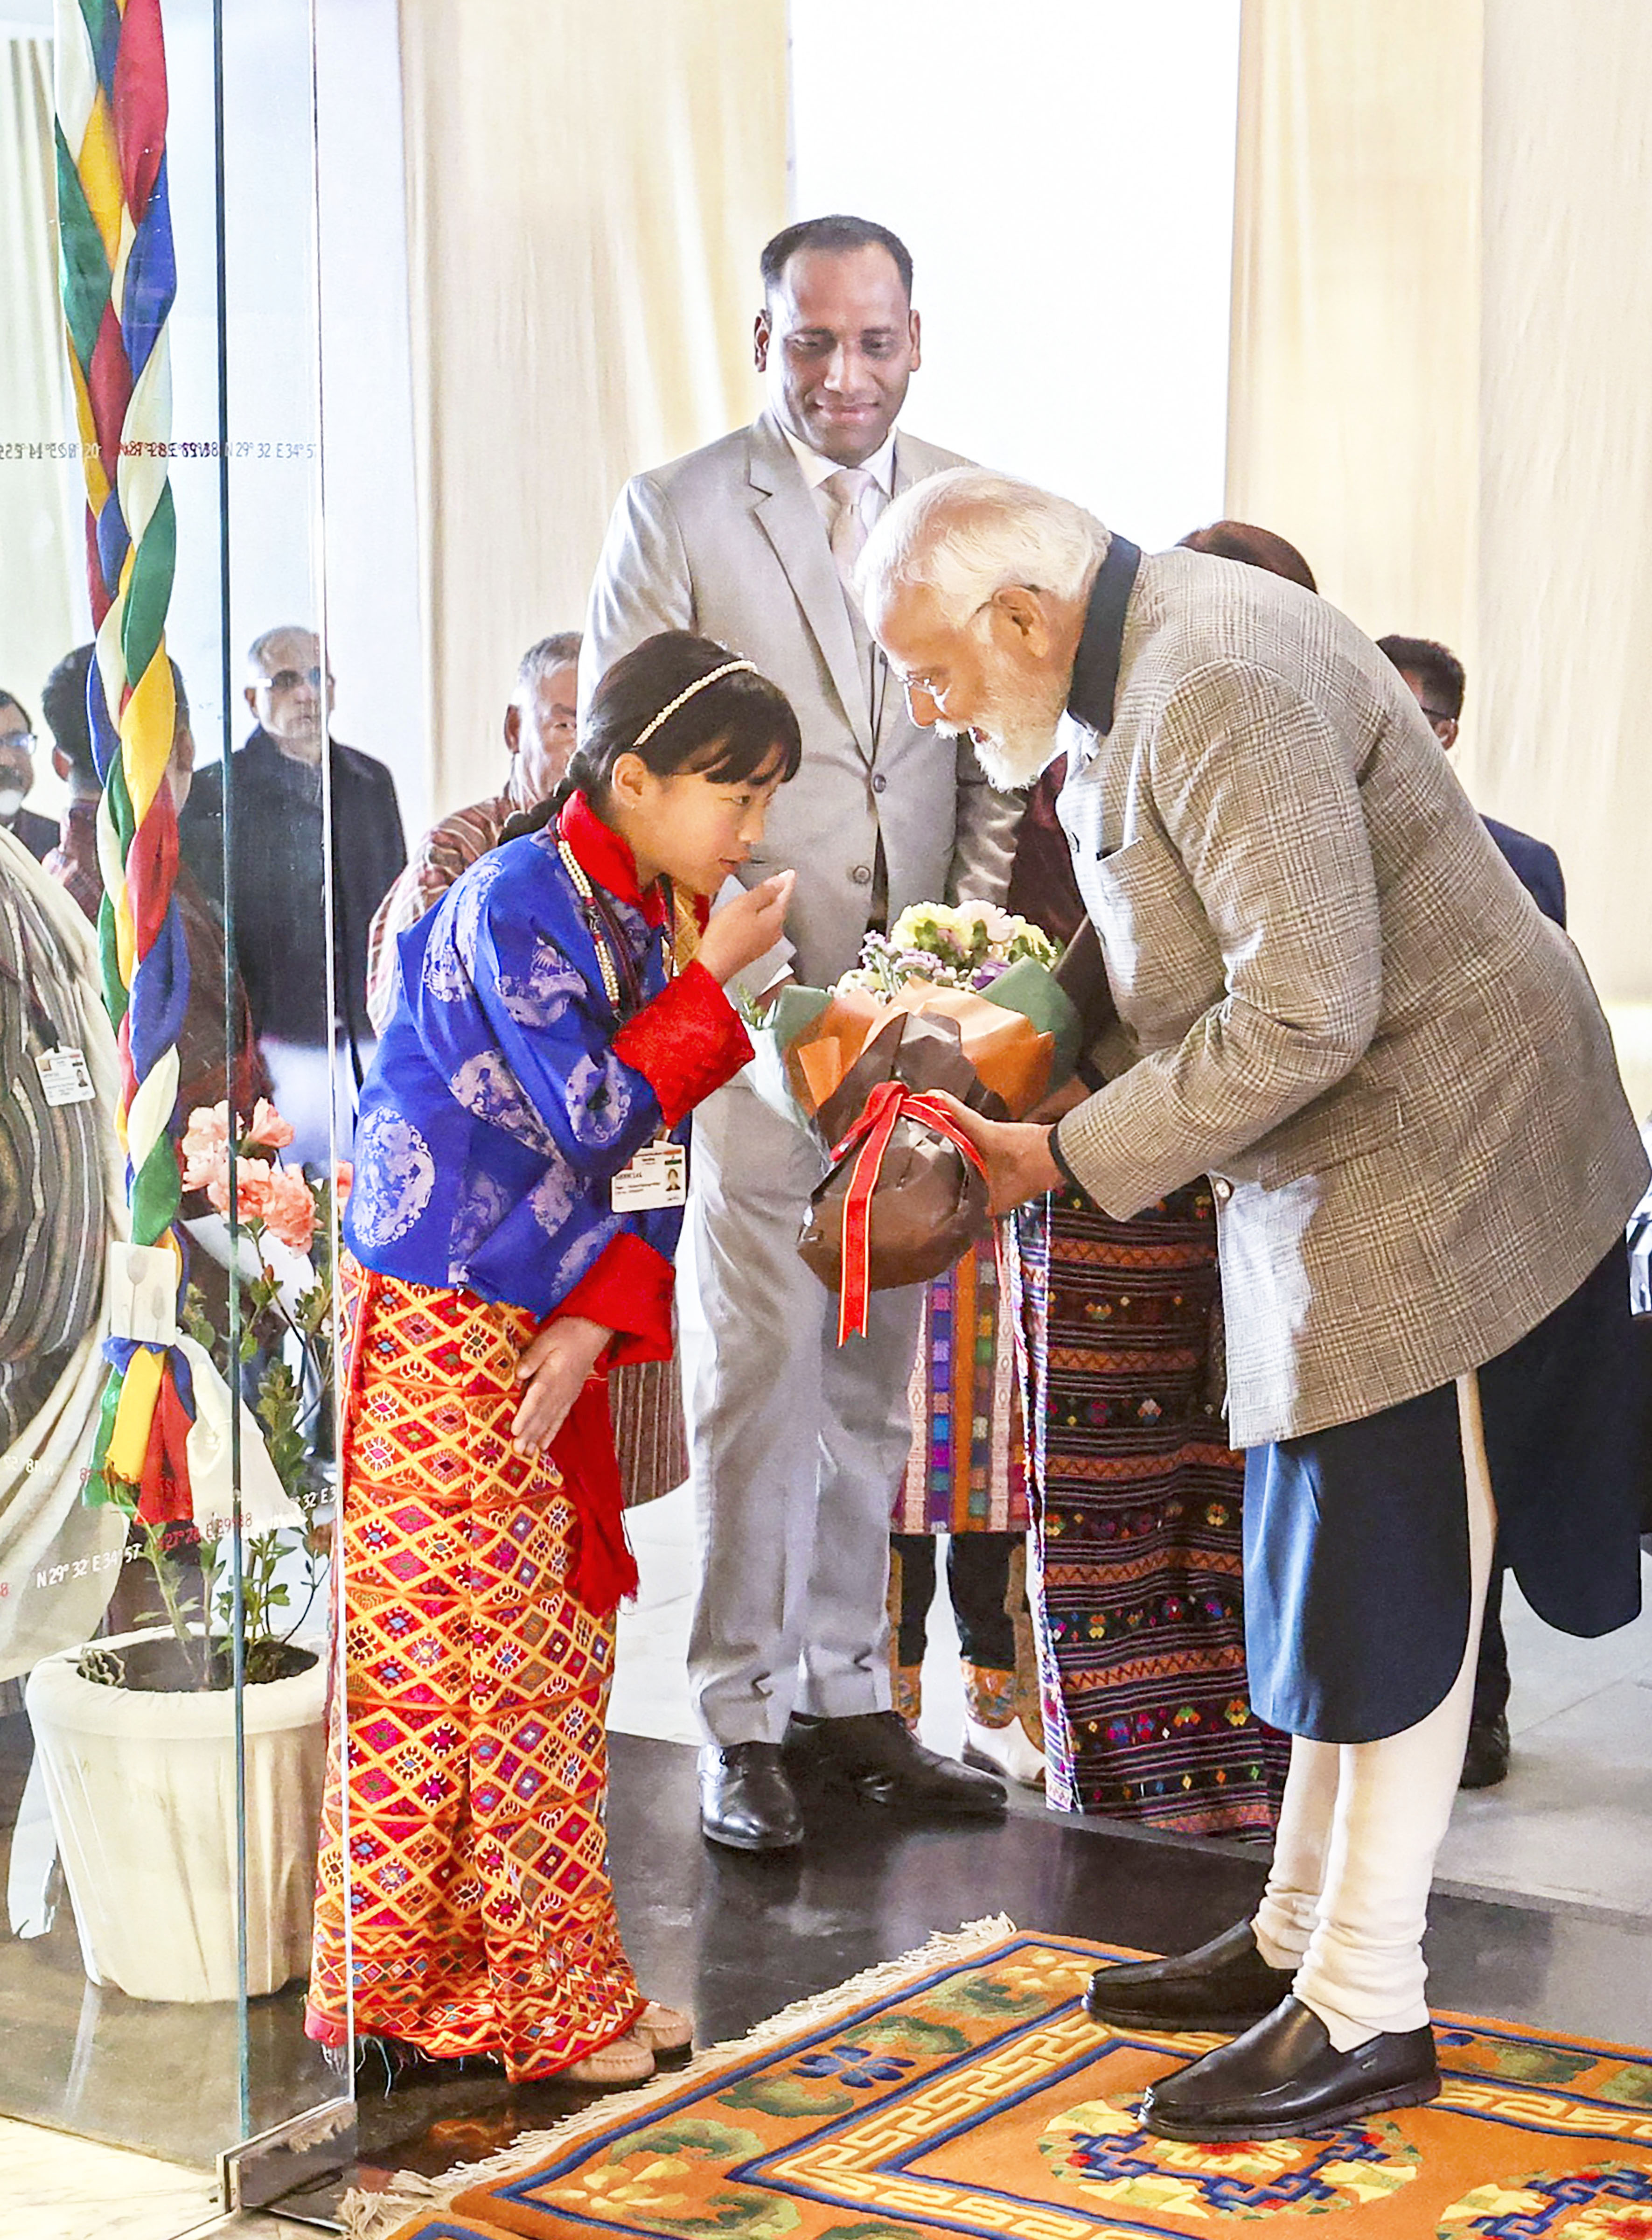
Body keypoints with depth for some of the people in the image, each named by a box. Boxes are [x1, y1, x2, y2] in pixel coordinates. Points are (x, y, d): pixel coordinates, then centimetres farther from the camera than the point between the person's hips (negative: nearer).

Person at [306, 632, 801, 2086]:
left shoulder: (644, 922, 9)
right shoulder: (515, 902, -16)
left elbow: (653, 1164, 6)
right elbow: (595, 1120, -20)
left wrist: (592, 1325, -7)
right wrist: (717, 979, -14)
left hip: (543, 1340, 8)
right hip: (442, 1327, -8)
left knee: (555, 1651, 11)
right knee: (459, 1650, -3)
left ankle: (553, 1987, 20)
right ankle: (440, 1989, 7)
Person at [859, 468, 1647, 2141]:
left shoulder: (1223, 683, -24)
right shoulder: (1122, 683, 8)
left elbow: (1305, 1011, -28)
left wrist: (1068, 1157, -21)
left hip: (1435, 1168, -10)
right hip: (1328, 1181, 10)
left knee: (1389, 1591, -2)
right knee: (1329, 1569, 17)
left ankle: (1366, 2014, 9)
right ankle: (1297, 1940, 29)